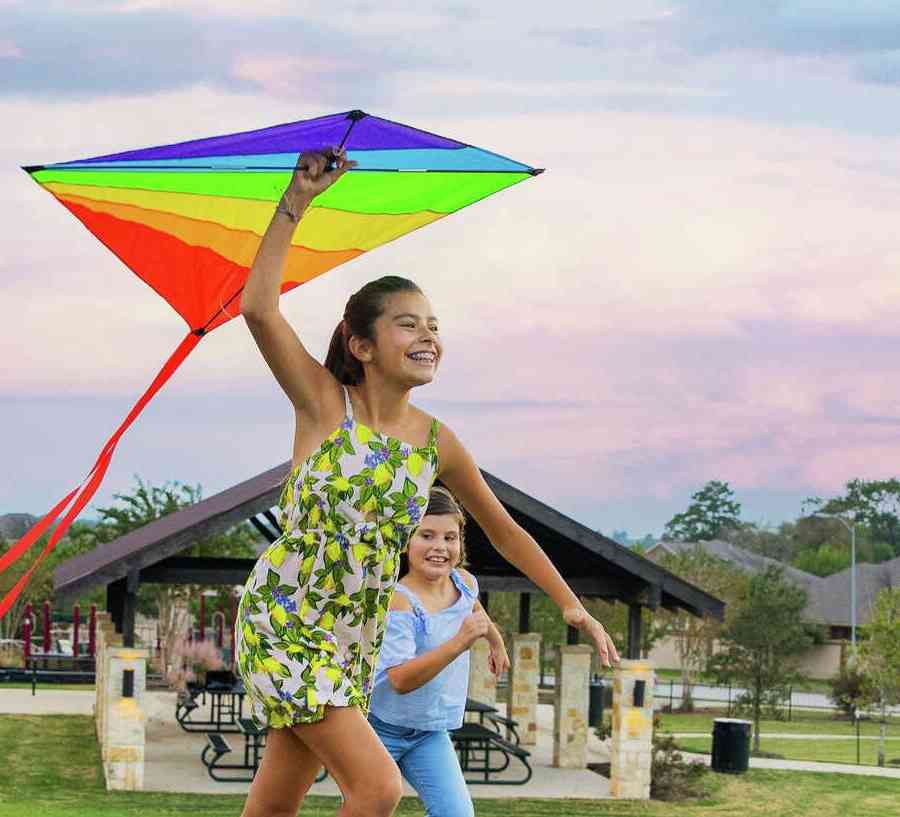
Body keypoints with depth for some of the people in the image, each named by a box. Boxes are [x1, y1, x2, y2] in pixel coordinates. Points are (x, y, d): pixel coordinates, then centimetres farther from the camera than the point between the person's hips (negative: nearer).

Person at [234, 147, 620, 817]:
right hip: (282, 623, -5)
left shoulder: (437, 443, 2)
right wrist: (297, 201, -24)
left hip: (355, 642, 5)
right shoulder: (325, 404, -9)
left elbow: (505, 533, 13)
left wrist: (573, 607, 9)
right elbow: (260, 310, -23)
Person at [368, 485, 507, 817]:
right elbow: (401, 680, -37)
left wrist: (497, 643, 40)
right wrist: (459, 642, -45)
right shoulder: (398, 600, -26)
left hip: (430, 732, 5)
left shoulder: (464, 582, -4)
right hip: (380, 727, -5)